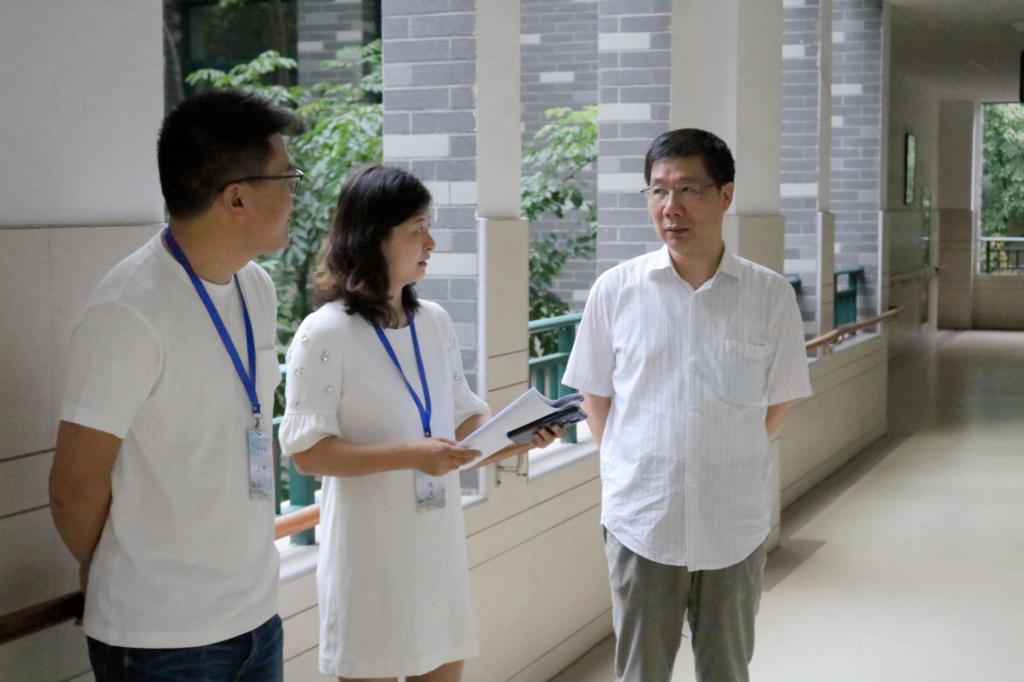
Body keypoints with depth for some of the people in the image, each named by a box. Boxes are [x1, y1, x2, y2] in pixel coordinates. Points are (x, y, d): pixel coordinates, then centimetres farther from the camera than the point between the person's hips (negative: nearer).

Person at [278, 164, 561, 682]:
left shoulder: (435, 323, 6)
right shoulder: (325, 334, -14)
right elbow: (306, 451, -16)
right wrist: (410, 455, -25)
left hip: (438, 541, 6)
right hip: (371, 551, -6)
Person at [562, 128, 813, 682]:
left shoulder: (771, 295, -5)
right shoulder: (616, 290, -5)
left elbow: (779, 403, 6)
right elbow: (595, 395, 6)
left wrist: (727, 459, 7)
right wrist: (632, 468, 5)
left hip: (735, 527, 0)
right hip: (642, 524, 0)